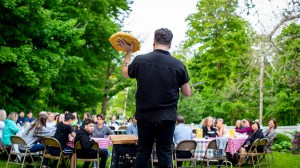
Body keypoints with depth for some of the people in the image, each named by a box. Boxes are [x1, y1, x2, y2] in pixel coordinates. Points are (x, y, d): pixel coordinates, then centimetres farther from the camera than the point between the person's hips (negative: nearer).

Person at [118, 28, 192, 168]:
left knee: (143, 152, 12)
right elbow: (187, 93, 0)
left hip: (144, 116, 1)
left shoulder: (140, 60, -7)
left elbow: (125, 73, 15)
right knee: (164, 153, 6)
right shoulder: (178, 65, -8)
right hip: (167, 117, -1)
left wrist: (128, 52, 25)